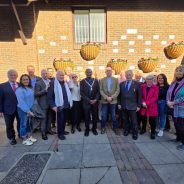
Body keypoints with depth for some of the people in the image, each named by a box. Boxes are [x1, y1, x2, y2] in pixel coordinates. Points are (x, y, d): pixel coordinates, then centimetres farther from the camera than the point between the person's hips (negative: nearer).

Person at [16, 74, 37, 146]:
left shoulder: (31, 88, 3)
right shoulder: (19, 90, -16)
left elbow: (33, 98, 5)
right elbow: (21, 102, -20)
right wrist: (28, 111, -20)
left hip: (31, 109, 6)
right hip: (23, 110, -6)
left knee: (29, 124, 18)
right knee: (24, 124, 8)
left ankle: (29, 137, 36)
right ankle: (25, 140, 25)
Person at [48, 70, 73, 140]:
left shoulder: (65, 83, 12)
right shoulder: (53, 83, -10)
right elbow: (50, 96, -13)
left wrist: (70, 103, 14)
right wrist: (53, 105, -19)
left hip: (66, 105, 7)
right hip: (59, 105, -6)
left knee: (64, 119, 16)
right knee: (60, 119, 3)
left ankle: (63, 130, 34)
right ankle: (60, 133, 19)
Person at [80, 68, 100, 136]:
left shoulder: (96, 81, 7)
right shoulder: (82, 82, 2)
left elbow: (98, 91, 4)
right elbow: (82, 93, -4)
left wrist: (96, 99, -10)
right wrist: (89, 100, -12)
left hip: (95, 101, 2)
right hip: (86, 102, -1)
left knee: (95, 116, 10)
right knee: (87, 116, 7)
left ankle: (94, 128, 27)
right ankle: (87, 129, 24)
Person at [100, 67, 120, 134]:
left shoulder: (116, 80, 5)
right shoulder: (102, 80, 5)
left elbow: (118, 90, -1)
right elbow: (101, 90, -1)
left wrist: (112, 97, -12)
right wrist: (106, 97, -13)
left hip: (113, 100, 0)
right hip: (104, 100, 0)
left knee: (113, 115, 9)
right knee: (103, 115, 6)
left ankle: (115, 127, 26)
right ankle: (103, 127, 22)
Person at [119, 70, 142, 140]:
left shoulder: (137, 84, -4)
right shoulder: (122, 84, 5)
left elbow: (139, 95, -4)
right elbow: (120, 95, 7)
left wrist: (139, 105, -5)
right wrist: (119, 103, 4)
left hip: (132, 106, -3)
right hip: (123, 105, 3)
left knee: (133, 121, 6)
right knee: (125, 119, 15)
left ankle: (135, 133, 23)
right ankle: (126, 130, 35)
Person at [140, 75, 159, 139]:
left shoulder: (156, 87, -5)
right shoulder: (143, 86, 4)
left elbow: (155, 97, -12)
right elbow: (141, 96, 5)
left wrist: (147, 103, -19)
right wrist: (143, 102, -12)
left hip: (152, 107, -3)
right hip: (144, 106, 3)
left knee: (152, 121, 5)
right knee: (143, 119, 16)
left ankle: (153, 133, 22)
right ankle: (143, 129, 37)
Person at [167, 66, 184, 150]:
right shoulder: (173, 83, 10)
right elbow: (168, 93, 8)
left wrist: (173, 102, -17)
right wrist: (168, 102, -7)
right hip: (174, 108, 6)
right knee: (176, 123, 18)